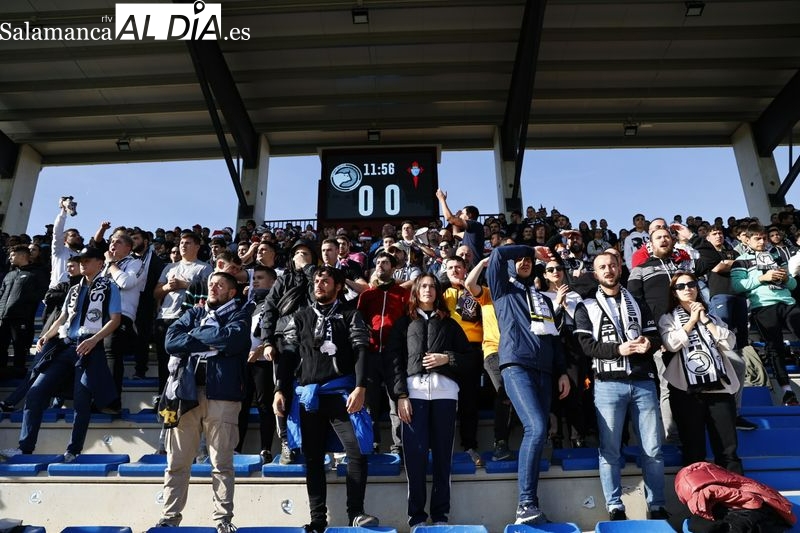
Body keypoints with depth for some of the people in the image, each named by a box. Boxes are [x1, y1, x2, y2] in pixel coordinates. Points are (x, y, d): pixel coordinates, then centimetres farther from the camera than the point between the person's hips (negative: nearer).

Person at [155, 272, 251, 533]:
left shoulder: (240, 313, 10)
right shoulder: (193, 313, 20)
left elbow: (233, 338, -12)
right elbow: (170, 341, 3)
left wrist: (194, 335, 1)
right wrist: (212, 342, -6)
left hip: (222, 395, -3)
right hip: (185, 392, 3)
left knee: (222, 464, 0)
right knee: (176, 462, 5)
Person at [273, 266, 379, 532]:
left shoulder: (350, 316, 7)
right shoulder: (301, 317, 15)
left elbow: (360, 352, -3)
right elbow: (288, 356, 12)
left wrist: (360, 388, -16)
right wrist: (280, 390, 2)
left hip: (341, 393, -2)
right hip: (307, 395, 3)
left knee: (358, 452, -12)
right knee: (313, 459, 7)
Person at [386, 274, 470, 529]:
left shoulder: (449, 323, 22)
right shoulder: (405, 322, 17)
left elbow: (466, 355, 16)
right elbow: (395, 359, 6)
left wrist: (447, 358, -5)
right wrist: (401, 395, -6)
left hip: (445, 390, 1)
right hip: (414, 390, -1)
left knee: (442, 453, 0)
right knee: (415, 453, -6)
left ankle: (440, 514, 7)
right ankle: (416, 515, 1)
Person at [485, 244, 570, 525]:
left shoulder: (542, 299, 27)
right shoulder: (503, 290, 13)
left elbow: (554, 336, 24)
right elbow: (498, 254, -3)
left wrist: (562, 372, 15)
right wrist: (530, 248, 10)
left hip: (543, 370, 6)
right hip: (516, 365, -6)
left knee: (537, 432, 0)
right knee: (536, 428, -22)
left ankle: (530, 504, 7)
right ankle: (526, 504, -17)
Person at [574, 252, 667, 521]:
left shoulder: (637, 302, 18)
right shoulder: (586, 307, 8)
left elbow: (655, 336, 12)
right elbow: (586, 345, -4)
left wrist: (649, 344, -11)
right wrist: (618, 349, -17)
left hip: (643, 382, 3)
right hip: (608, 384, -2)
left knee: (653, 448, 5)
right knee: (610, 450, -1)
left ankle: (657, 506, 17)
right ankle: (615, 508, 8)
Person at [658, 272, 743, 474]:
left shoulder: (712, 317, 20)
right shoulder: (668, 319, 9)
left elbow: (729, 343, 5)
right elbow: (671, 344, -10)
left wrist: (705, 320, 0)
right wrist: (692, 320, -4)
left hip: (719, 387, 3)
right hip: (686, 390, -2)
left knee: (728, 449, 3)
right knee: (693, 450, 4)